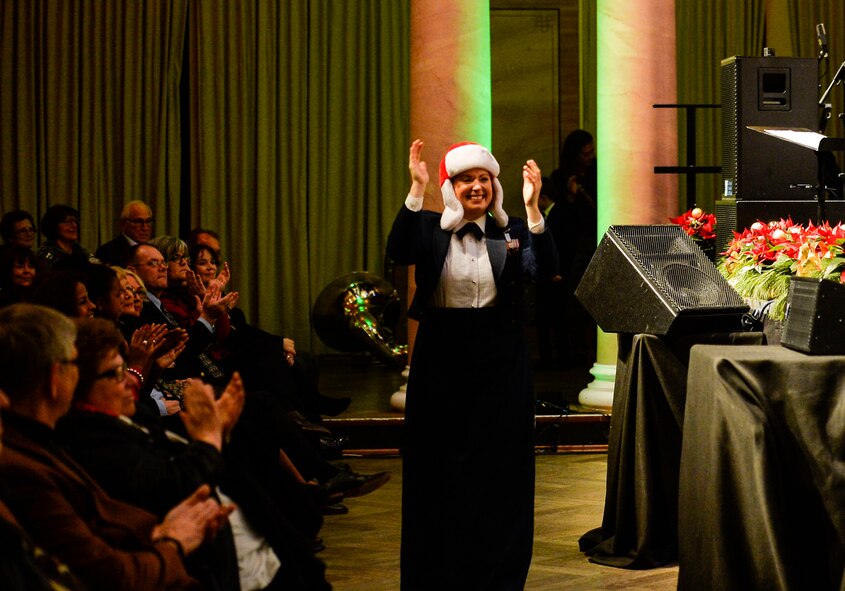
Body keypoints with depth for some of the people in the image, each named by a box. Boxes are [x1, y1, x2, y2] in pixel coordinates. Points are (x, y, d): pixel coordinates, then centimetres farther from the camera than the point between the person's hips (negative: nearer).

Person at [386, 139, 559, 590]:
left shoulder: (511, 231, 4)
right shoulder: (429, 229, 2)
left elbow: (545, 268, -13)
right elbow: (399, 252, -18)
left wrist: (532, 208, -25)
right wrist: (416, 190, -27)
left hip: (500, 360, 1)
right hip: (442, 358, -1)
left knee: (499, 464, 3)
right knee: (440, 466, 3)